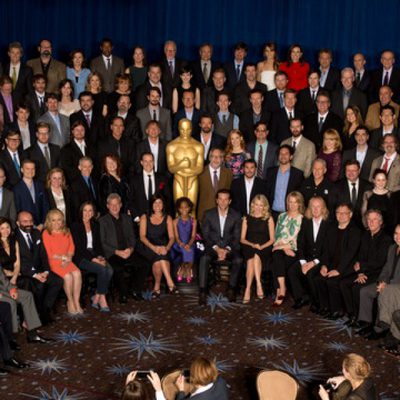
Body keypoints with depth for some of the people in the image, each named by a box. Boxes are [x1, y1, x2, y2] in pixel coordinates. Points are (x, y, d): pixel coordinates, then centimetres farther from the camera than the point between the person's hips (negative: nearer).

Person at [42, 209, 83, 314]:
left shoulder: (67, 232, 14)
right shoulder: (46, 233, -2)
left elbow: (71, 247, 10)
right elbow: (48, 253, -6)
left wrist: (68, 258, -9)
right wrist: (62, 257, -10)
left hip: (66, 261, 5)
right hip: (53, 262, -4)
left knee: (77, 273, -25)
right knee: (68, 276, -28)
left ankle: (76, 302, -17)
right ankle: (70, 302, -6)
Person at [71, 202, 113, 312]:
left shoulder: (95, 225, 15)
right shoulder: (76, 226, -3)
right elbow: (78, 247, -10)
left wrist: (100, 256, -4)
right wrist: (93, 258, -18)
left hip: (95, 256, 5)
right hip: (81, 258, -5)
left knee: (109, 270, -24)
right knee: (102, 269, -29)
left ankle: (96, 298, -14)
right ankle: (102, 299, -16)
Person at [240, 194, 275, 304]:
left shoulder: (269, 219, 9)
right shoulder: (247, 219, 14)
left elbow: (272, 239, 5)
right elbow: (242, 239, 11)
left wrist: (261, 247, -12)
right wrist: (252, 245, -8)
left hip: (264, 248, -1)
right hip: (249, 247, 2)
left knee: (256, 256, -34)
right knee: (251, 258, -33)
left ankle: (248, 289, -35)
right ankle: (259, 285, -32)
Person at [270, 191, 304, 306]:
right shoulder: (282, 216, 21)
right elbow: (277, 235, 15)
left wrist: (285, 246, -8)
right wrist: (284, 248, -3)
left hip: (294, 250, -2)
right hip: (280, 248, 2)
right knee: (277, 257, -33)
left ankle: (279, 292, -29)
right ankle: (282, 291, -36)